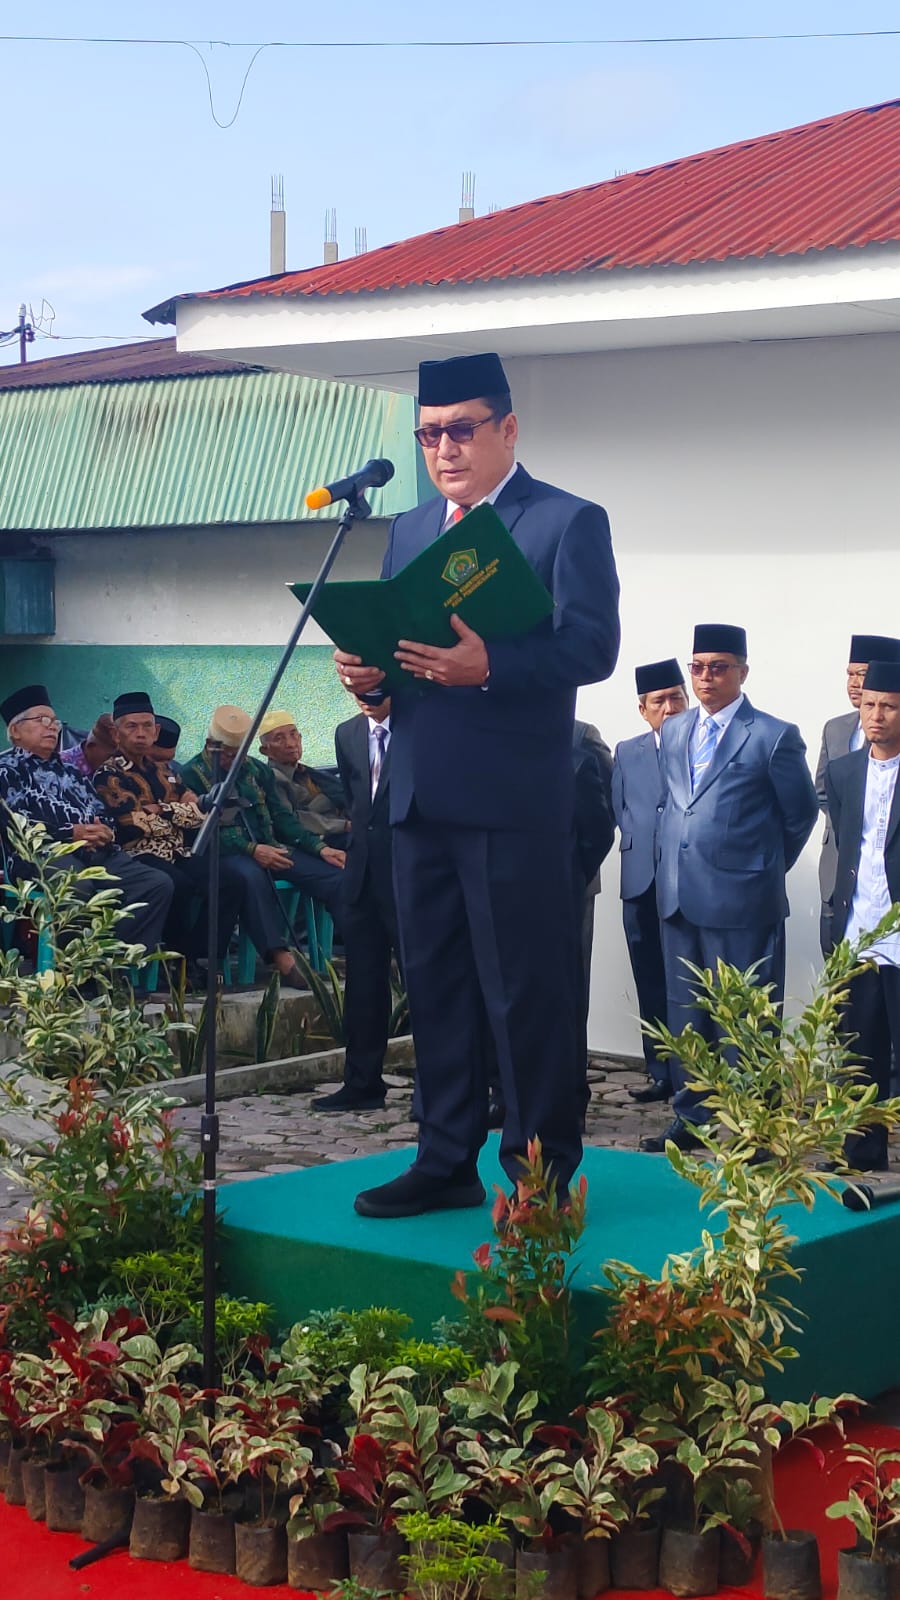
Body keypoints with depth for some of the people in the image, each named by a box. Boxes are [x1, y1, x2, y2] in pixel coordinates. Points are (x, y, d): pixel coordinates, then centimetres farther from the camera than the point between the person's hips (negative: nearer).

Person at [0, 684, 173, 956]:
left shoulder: (68, 769, 32)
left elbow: (103, 812, 25)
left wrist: (106, 831, -1)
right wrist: (70, 834, -15)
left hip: (98, 852, 6)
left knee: (158, 884, -19)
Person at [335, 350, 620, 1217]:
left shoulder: (568, 522, -3)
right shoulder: (409, 531, 18)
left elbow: (593, 646, -13)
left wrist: (489, 665, -26)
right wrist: (368, 672, -4)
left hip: (515, 802, -7)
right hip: (421, 797, 7)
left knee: (528, 992, -2)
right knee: (434, 984, 12)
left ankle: (542, 1173, 8)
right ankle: (446, 1161, 22)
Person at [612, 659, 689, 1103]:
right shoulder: (627, 753, 16)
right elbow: (616, 810, 11)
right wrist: (639, 840, -4)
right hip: (644, 882, 4)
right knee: (652, 984, 5)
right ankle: (662, 1074, 11)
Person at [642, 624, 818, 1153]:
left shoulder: (774, 737, -7)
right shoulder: (673, 731, 11)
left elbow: (801, 815, 2)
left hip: (741, 901, -6)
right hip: (679, 894, 6)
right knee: (685, 1011, 11)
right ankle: (692, 1117, 21)